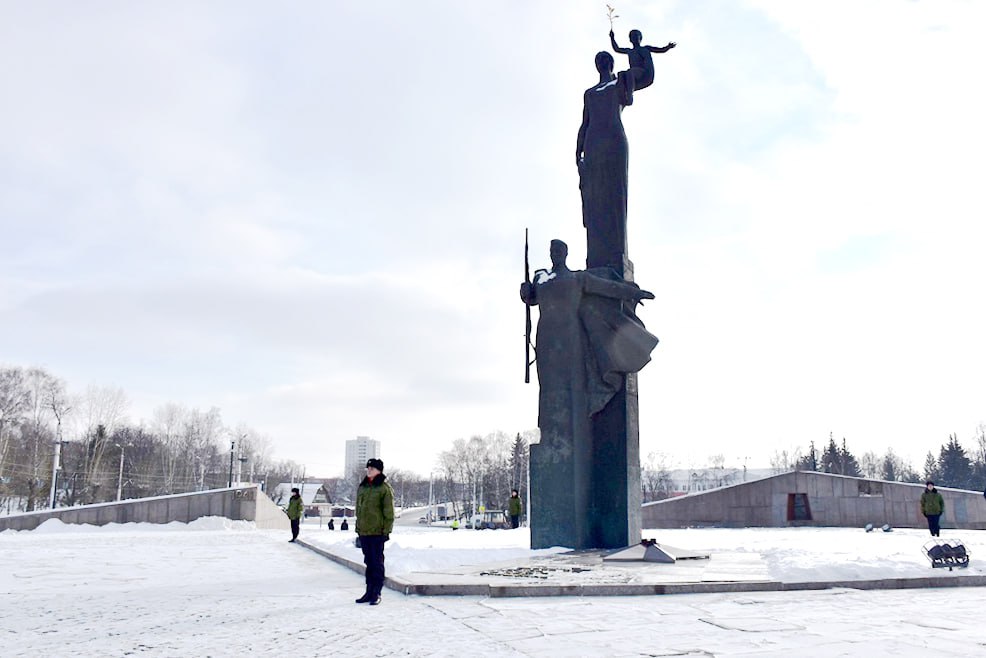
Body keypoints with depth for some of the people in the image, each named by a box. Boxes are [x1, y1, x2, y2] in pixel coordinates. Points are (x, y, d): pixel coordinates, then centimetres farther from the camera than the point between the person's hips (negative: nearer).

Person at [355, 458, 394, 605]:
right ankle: (369, 591, 20)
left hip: (377, 532, -6)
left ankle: (376, 593, 6)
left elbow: (388, 512, -8)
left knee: (377, 562, -1)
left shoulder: (384, 488, -7)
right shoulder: (362, 487, 12)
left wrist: (386, 531, -13)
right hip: (364, 532, 6)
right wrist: (358, 528, 15)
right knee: (369, 562, 13)